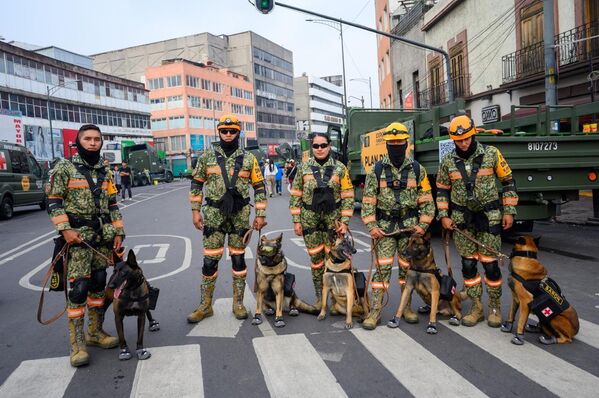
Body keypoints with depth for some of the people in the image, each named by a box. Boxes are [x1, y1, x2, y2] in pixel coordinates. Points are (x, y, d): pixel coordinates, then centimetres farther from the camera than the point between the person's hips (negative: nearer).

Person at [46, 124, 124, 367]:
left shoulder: (105, 172, 12)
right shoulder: (64, 168, -3)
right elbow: (54, 202, -5)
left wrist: (118, 232, 7)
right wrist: (65, 230, -16)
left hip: (103, 236, 5)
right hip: (78, 236, -5)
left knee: (99, 284, 11)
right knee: (79, 287, -9)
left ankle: (95, 332, 25)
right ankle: (77, 343, 0)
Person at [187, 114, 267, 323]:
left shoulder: (248, 158, 2)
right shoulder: (207, 156, 3)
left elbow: (259, 187, 4)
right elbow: (196, 183, 8)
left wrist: (260, 214, -1)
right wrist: (195, 211, 2)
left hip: (239, 216, 0)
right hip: (214, 215, 0)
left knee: (238, 258, 8)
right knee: (210, 259, 2)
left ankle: (238, 303, 21)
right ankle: (205, 304, 16)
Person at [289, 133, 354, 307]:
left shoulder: (340, 168, 1)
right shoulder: (304, 168, 3)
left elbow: (348, 196, 2)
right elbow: (295, 195, 5)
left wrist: (344, 221, -4)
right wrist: (296, 221, 1)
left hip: (333, 218, 0)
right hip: (310, 219, 1)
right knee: (316, 258, 6)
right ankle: (319, 296, 21)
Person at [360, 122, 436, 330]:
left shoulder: (417, 169, 4)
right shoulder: (377, 170, 1)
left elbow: (426, 199, 5)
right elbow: (368, 199, 0)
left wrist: (423, 225, -2)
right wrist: (371, 225, -7)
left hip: (410, 227, 1)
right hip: (385, 227, -1)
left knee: (407, 267, 9)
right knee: (382, 268, -3)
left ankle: (406, 306, 24)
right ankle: (375, 311, 3)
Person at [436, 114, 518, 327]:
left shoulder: (491, 154, -4)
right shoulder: (448, 161, 1)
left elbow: (508, 182, 2)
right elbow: (442, 190, 10)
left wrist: (508, 211, -2)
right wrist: (444, 216, 1)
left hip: (489, 216, -2)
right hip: (462, 219, 2)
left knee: (489, 262, 0)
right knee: (468, 264, 6)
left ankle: (495, 307, 19)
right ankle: (476, 308, 19)